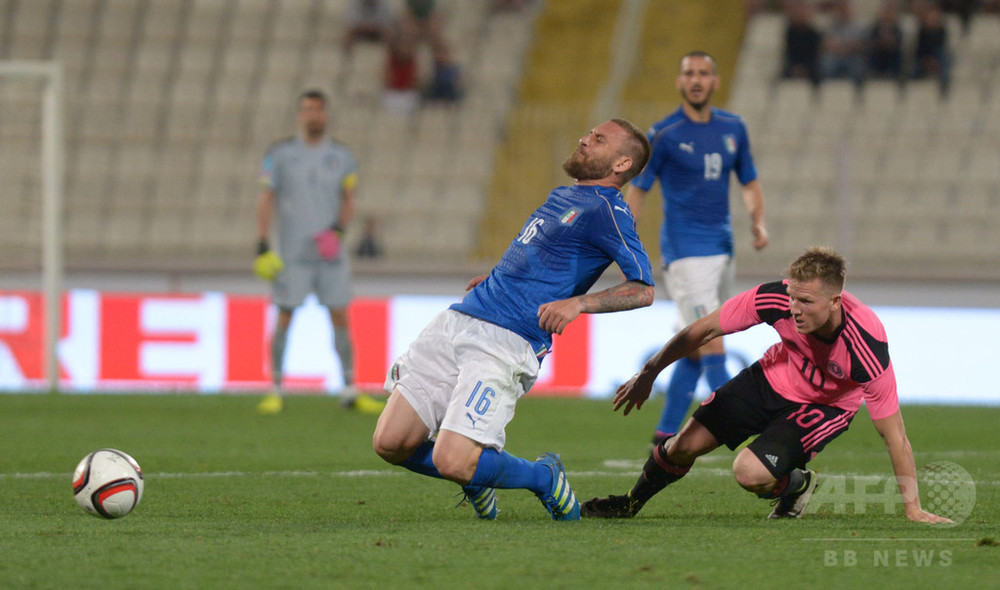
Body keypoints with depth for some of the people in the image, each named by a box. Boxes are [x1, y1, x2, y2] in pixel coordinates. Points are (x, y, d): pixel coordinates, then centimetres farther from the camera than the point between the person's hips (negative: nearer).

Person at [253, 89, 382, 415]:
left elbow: (349, 201, 10)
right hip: (292, 253, -2)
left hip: (330, 251, 2)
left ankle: (349, 390, 7)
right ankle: (276, 391, 4)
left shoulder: (341, 156, 7)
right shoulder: (280, 153, 2)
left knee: (340, 318, 1)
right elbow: (266, 200, 2)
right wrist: (262, 245, -6)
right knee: (284, 318, -3)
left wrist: (337, 229, -9)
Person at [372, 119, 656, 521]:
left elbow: (643, 289, -11)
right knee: (389, 444, -3)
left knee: (452, 462, -20)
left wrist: (579, 303, -21)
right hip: (456, 323, 8)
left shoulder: (607, 212, -3)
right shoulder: (562, 197, 23)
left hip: (508, 347, -8)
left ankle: (544, 478, 8)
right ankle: (476, 476, 24)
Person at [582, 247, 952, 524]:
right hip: (774, 378, 3)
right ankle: (630, 503, 30)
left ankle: (796, 485, 13)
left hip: (826, 406, -3)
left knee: (750, 473, -24)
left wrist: (913, 508, -28)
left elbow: (893, 433, -29)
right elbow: (703, 330, -13)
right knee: (686, 443, -1)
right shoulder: (775, 299, -30)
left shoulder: (867, 347, -38)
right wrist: (648, 374, -8)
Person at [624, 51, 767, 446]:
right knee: (711, 344, -15)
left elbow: (749, 183, 20)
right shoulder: (664, 134, -5)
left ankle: (665, 434, 18)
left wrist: (757, 221, 1)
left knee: (696, 350, 9)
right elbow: (637, 190, -1)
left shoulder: (733, 128, 10)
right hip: (684, 249, -6)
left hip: (722, 248, 6)